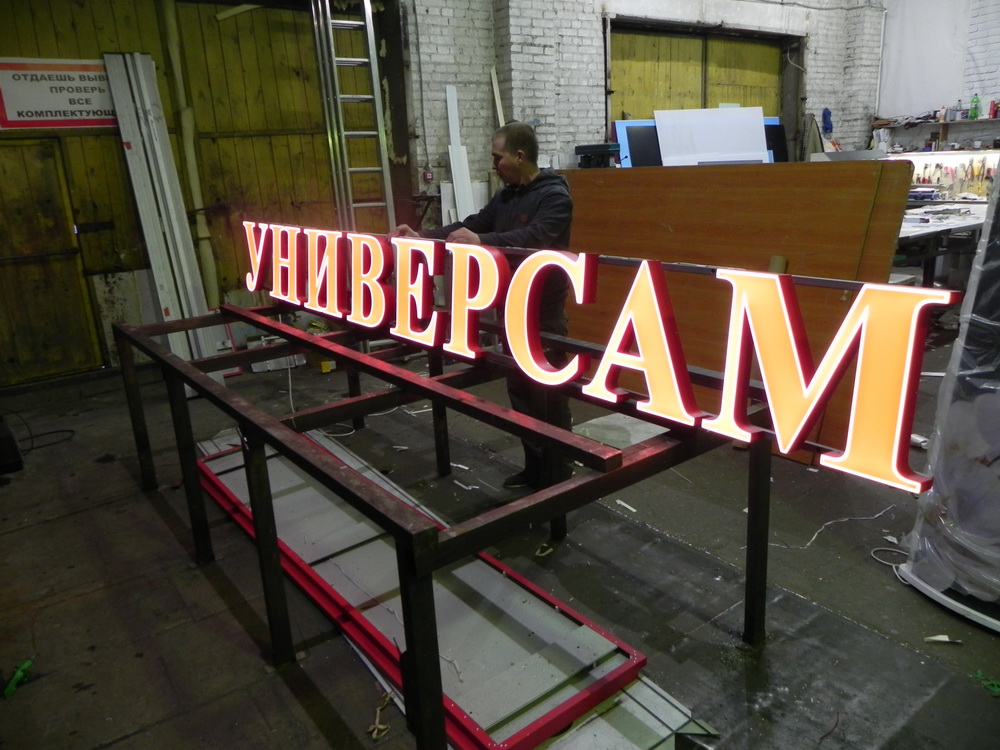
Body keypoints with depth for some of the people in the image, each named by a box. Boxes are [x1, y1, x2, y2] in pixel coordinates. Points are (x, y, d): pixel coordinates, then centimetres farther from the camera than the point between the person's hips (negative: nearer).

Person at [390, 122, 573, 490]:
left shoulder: (554, 196, -14)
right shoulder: (506, 195, 12)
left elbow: (534, 237, -30)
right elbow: (472, 225, 14)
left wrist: (481, 241, -42)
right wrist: (422, 236, 4)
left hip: (543, 314, -8)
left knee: (549, 397, -1)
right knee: (520, 393, 14)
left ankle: (558, 479, 12)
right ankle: (534, 469, 28)